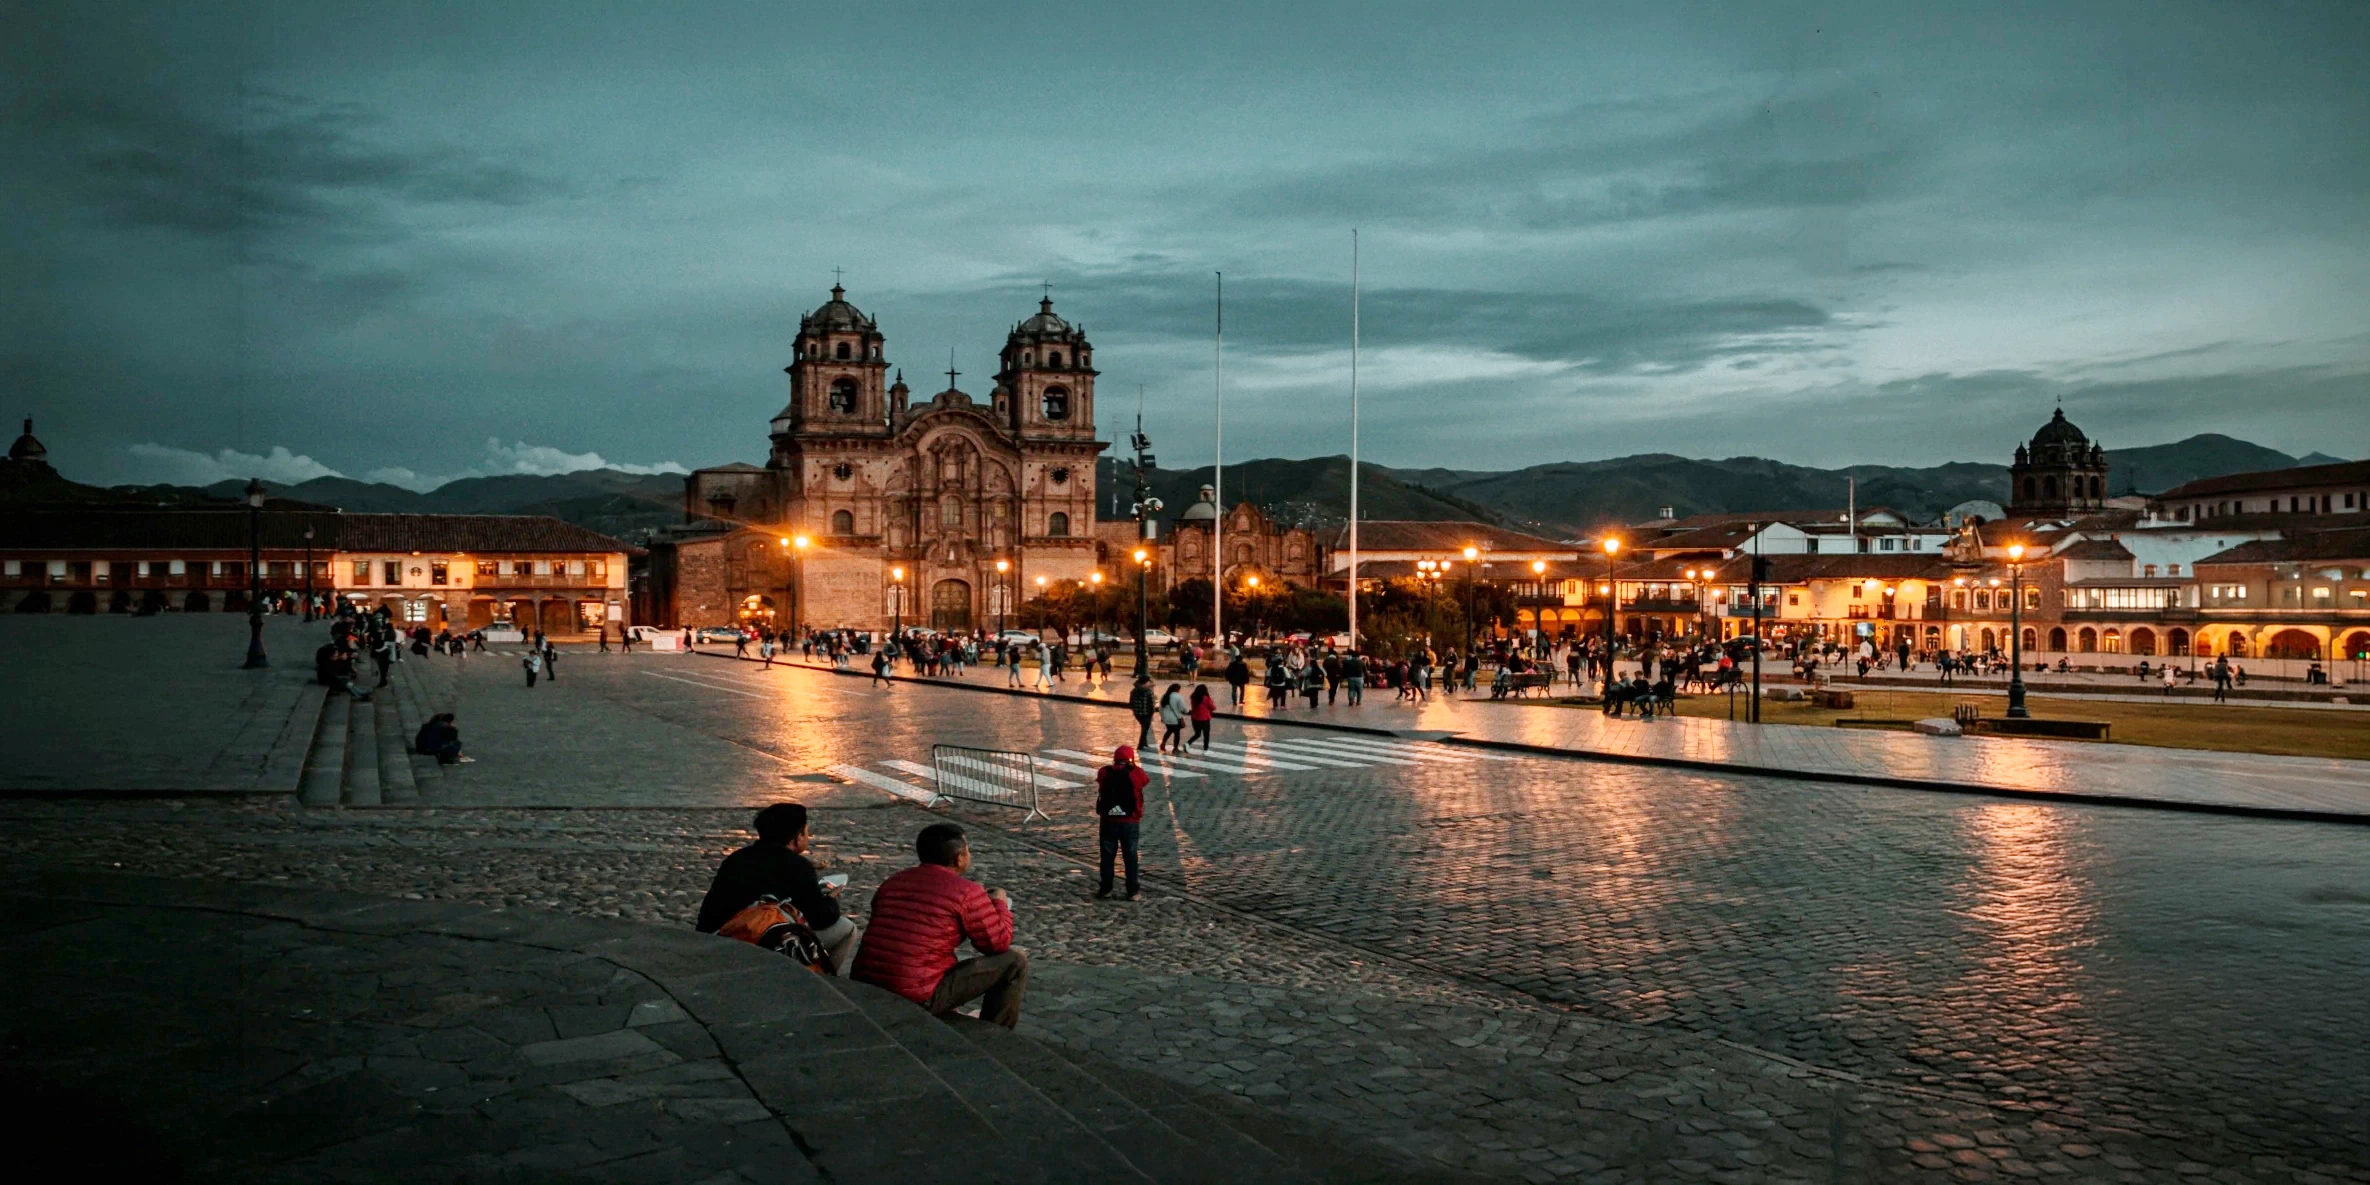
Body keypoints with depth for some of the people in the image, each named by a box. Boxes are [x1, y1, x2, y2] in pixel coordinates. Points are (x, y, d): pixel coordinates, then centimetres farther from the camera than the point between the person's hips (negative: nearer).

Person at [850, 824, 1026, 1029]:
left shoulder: (891, 883, 13)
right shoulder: (966, 891, -7)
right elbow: (999, 943, 0)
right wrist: (999, 902, 18)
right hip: (917, 998, -8)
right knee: (1014, 961, 2)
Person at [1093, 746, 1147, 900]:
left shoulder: (1104, 772, -2)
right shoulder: (1136, 773, -8)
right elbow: (1147, 780, 12)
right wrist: (1134, 767, 20)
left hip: (1108, 821, 1)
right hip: (1130, 822, -1)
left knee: (1107, 856, 12)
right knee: (1131, 857, 7)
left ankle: (1105, 889, 17)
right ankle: (1132, 892, 8)